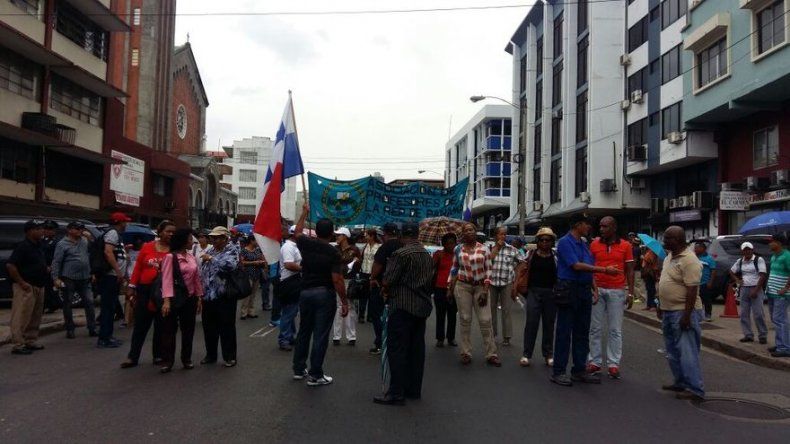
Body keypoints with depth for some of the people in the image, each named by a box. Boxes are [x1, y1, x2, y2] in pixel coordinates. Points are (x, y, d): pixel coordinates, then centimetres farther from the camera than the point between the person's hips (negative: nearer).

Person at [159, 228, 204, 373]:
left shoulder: (192, 257, 8)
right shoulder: (170, 257, -9)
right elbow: (167, 279, -16)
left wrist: (199, 298, 8)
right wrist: (166, 300, -23)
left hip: (190, 298, 6)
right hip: (175, 298, -5)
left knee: (188, 329, 11)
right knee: (169, 329, 2)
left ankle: (187, 358, 22)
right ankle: (167, 361, 10)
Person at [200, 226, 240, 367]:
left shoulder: (232, 250, -5)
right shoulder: (210, 251, 14)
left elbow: (230, 265, -25)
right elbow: (202, 271, 19)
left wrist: (211, 259, -16)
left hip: (224, 296, -6)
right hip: (208, 295, 6)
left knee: (227, 327, 1)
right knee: (209, 327, 14)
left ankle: (229, 356, 12)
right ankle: (210, 354, 27)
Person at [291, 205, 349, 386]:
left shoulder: (306, 244, 0)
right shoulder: (334, 253, -12)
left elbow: (297, 233, 24)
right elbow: (337, 279, -17)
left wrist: (304, 213, 32)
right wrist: (344, 302, -10)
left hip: (306, 292, 5)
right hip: (325, 294, -5)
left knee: (304, 332, 17)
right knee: (321, 336, 0)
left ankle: (299, 369, 26)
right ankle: (315, 375, 4)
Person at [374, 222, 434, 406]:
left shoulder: (401, 254, -13)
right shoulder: (428, 256, 12)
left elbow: (387, 281, -14)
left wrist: (386, 291, 6)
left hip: (402, 307, -8)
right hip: (422, 307, 8)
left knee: (397, 349, -3)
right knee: (416, 349, 12)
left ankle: (396, 393, -2)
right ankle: (414, 389, 19)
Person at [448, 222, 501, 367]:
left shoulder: (484, 249, 0)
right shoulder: (458, 249, 4)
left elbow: (488, 271, 0)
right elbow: (454, 269, 11)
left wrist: (485, 291, -8)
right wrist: (450, 289, 8)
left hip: (480, 287, 0)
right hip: (462, 286, 1)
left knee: (486, 321, -2)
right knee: (465, 320, 4)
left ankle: (491, 354, 6)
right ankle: (466, 353, 13)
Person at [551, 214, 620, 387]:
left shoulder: (584, 244, 17)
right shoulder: (565, 242, -8)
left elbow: (591, 268, 18)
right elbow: (576, 266, -17)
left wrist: (594, 288, 6)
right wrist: (604, 270, -16)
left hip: (584, 290, 8)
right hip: (569, 290, -8)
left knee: (582, 332, 11)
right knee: (564, 332, -3)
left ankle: (579, 370, 20)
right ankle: (558, 371, 3)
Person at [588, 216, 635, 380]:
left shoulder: (625, 246, 2)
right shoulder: (594, 244, 3)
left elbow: (630, 271, 4)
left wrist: (630, 293, -1)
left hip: (617, 291, -1)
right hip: (597, 290, 1)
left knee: (615, 330, 4)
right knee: (595, 328, 5)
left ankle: (613, 364, 11)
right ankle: (595, 362, 13)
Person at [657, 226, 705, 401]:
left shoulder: (689, 261, -18)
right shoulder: (669, 257, 12)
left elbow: (692, 290, -22)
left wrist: (687, 315, -24)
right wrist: (660, 305, 20)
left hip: (683, 312, -10)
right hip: (669, 311, 10)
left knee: (687, 352, -6)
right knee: (673, 351, 17)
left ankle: (695, 390, 1)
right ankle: (681, 382, 29)